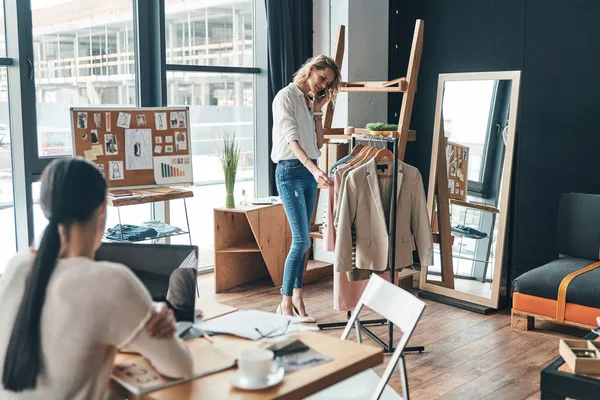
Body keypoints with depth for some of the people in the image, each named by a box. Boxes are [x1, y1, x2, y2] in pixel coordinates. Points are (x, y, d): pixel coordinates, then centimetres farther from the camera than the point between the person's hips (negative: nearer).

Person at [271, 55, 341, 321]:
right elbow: (292, 139, -20)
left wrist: (317, 112, 5)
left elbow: (318, 143, 12)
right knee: (302, 240, -13)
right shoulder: (286, 96, -7)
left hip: (309, 172, 8)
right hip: (290, 171, -8)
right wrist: (314, 169, -32)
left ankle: (297, 300, 14)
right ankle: (285, 304, -3)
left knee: (302, 240, 7)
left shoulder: (310, 101, 17)